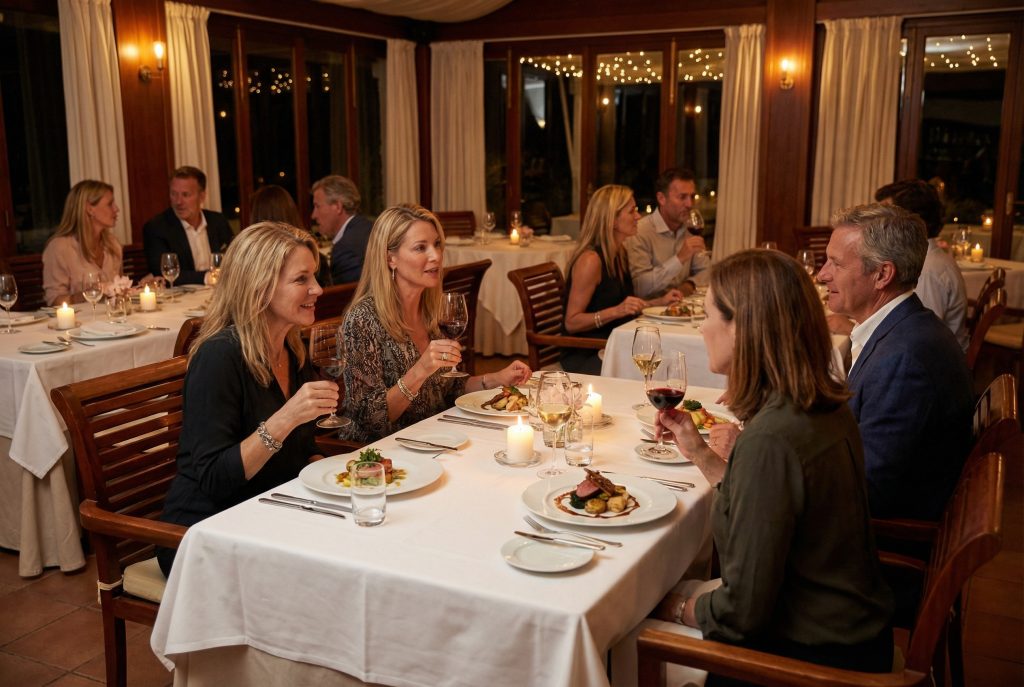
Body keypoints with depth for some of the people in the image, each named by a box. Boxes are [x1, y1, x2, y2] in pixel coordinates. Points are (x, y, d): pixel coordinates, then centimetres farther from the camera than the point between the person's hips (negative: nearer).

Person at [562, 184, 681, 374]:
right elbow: (571, 323, -18)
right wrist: (616, 311, -27)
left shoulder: (619, 253, 12)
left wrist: (660, 301, 13)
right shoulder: (590, 260, -17)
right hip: (583, 356, -8)